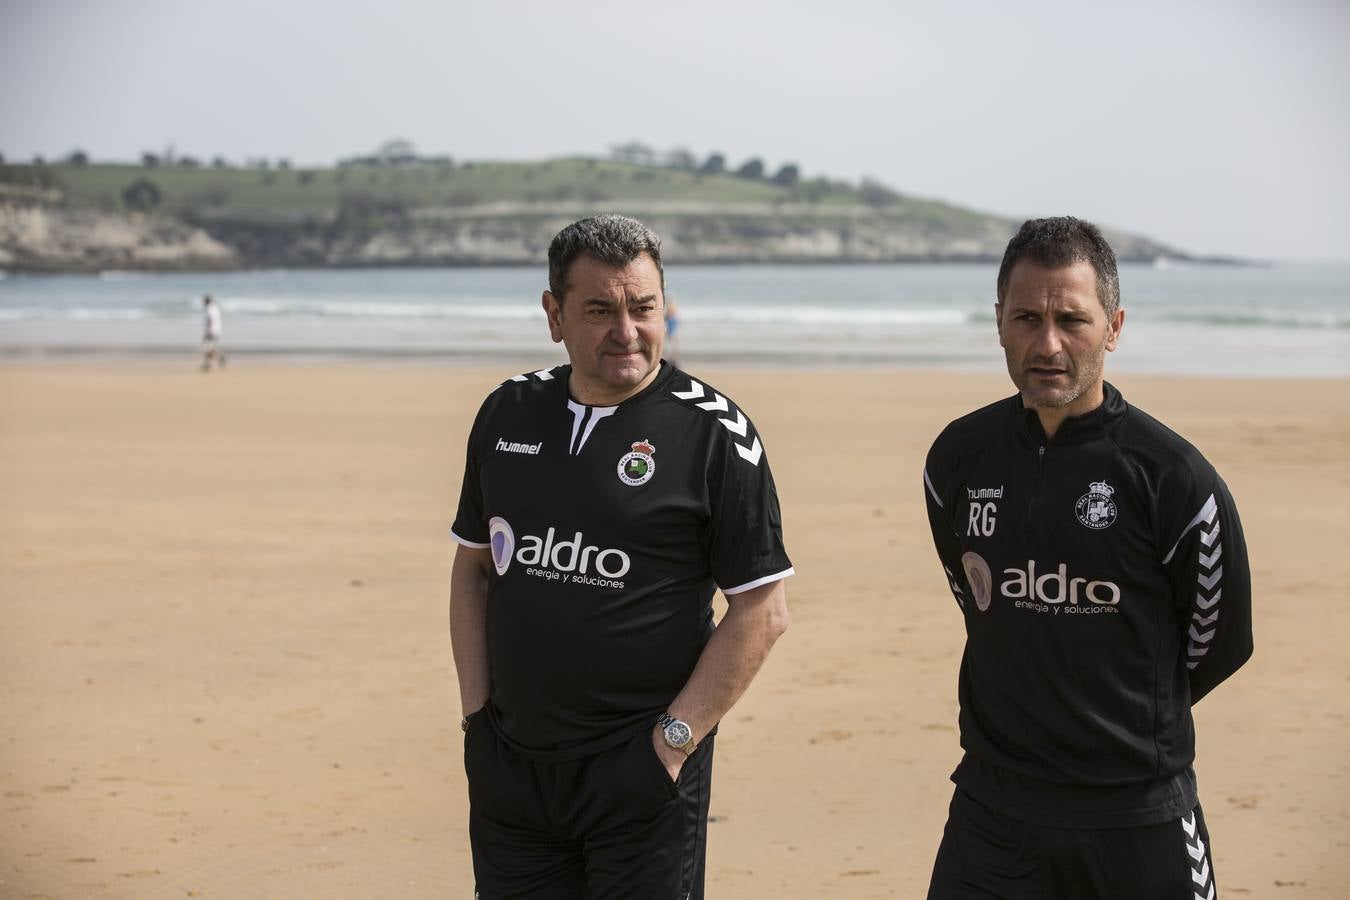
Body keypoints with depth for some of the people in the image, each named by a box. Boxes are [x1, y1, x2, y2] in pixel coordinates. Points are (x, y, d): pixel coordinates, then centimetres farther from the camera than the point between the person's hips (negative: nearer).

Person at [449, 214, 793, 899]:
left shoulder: (714, 432, -7)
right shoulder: (509, 413, 7)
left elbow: (762, 611, -7)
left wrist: (673, 741, -12)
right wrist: (477, 713, 7)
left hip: (639, 772, -4)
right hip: (510, 764, 5)